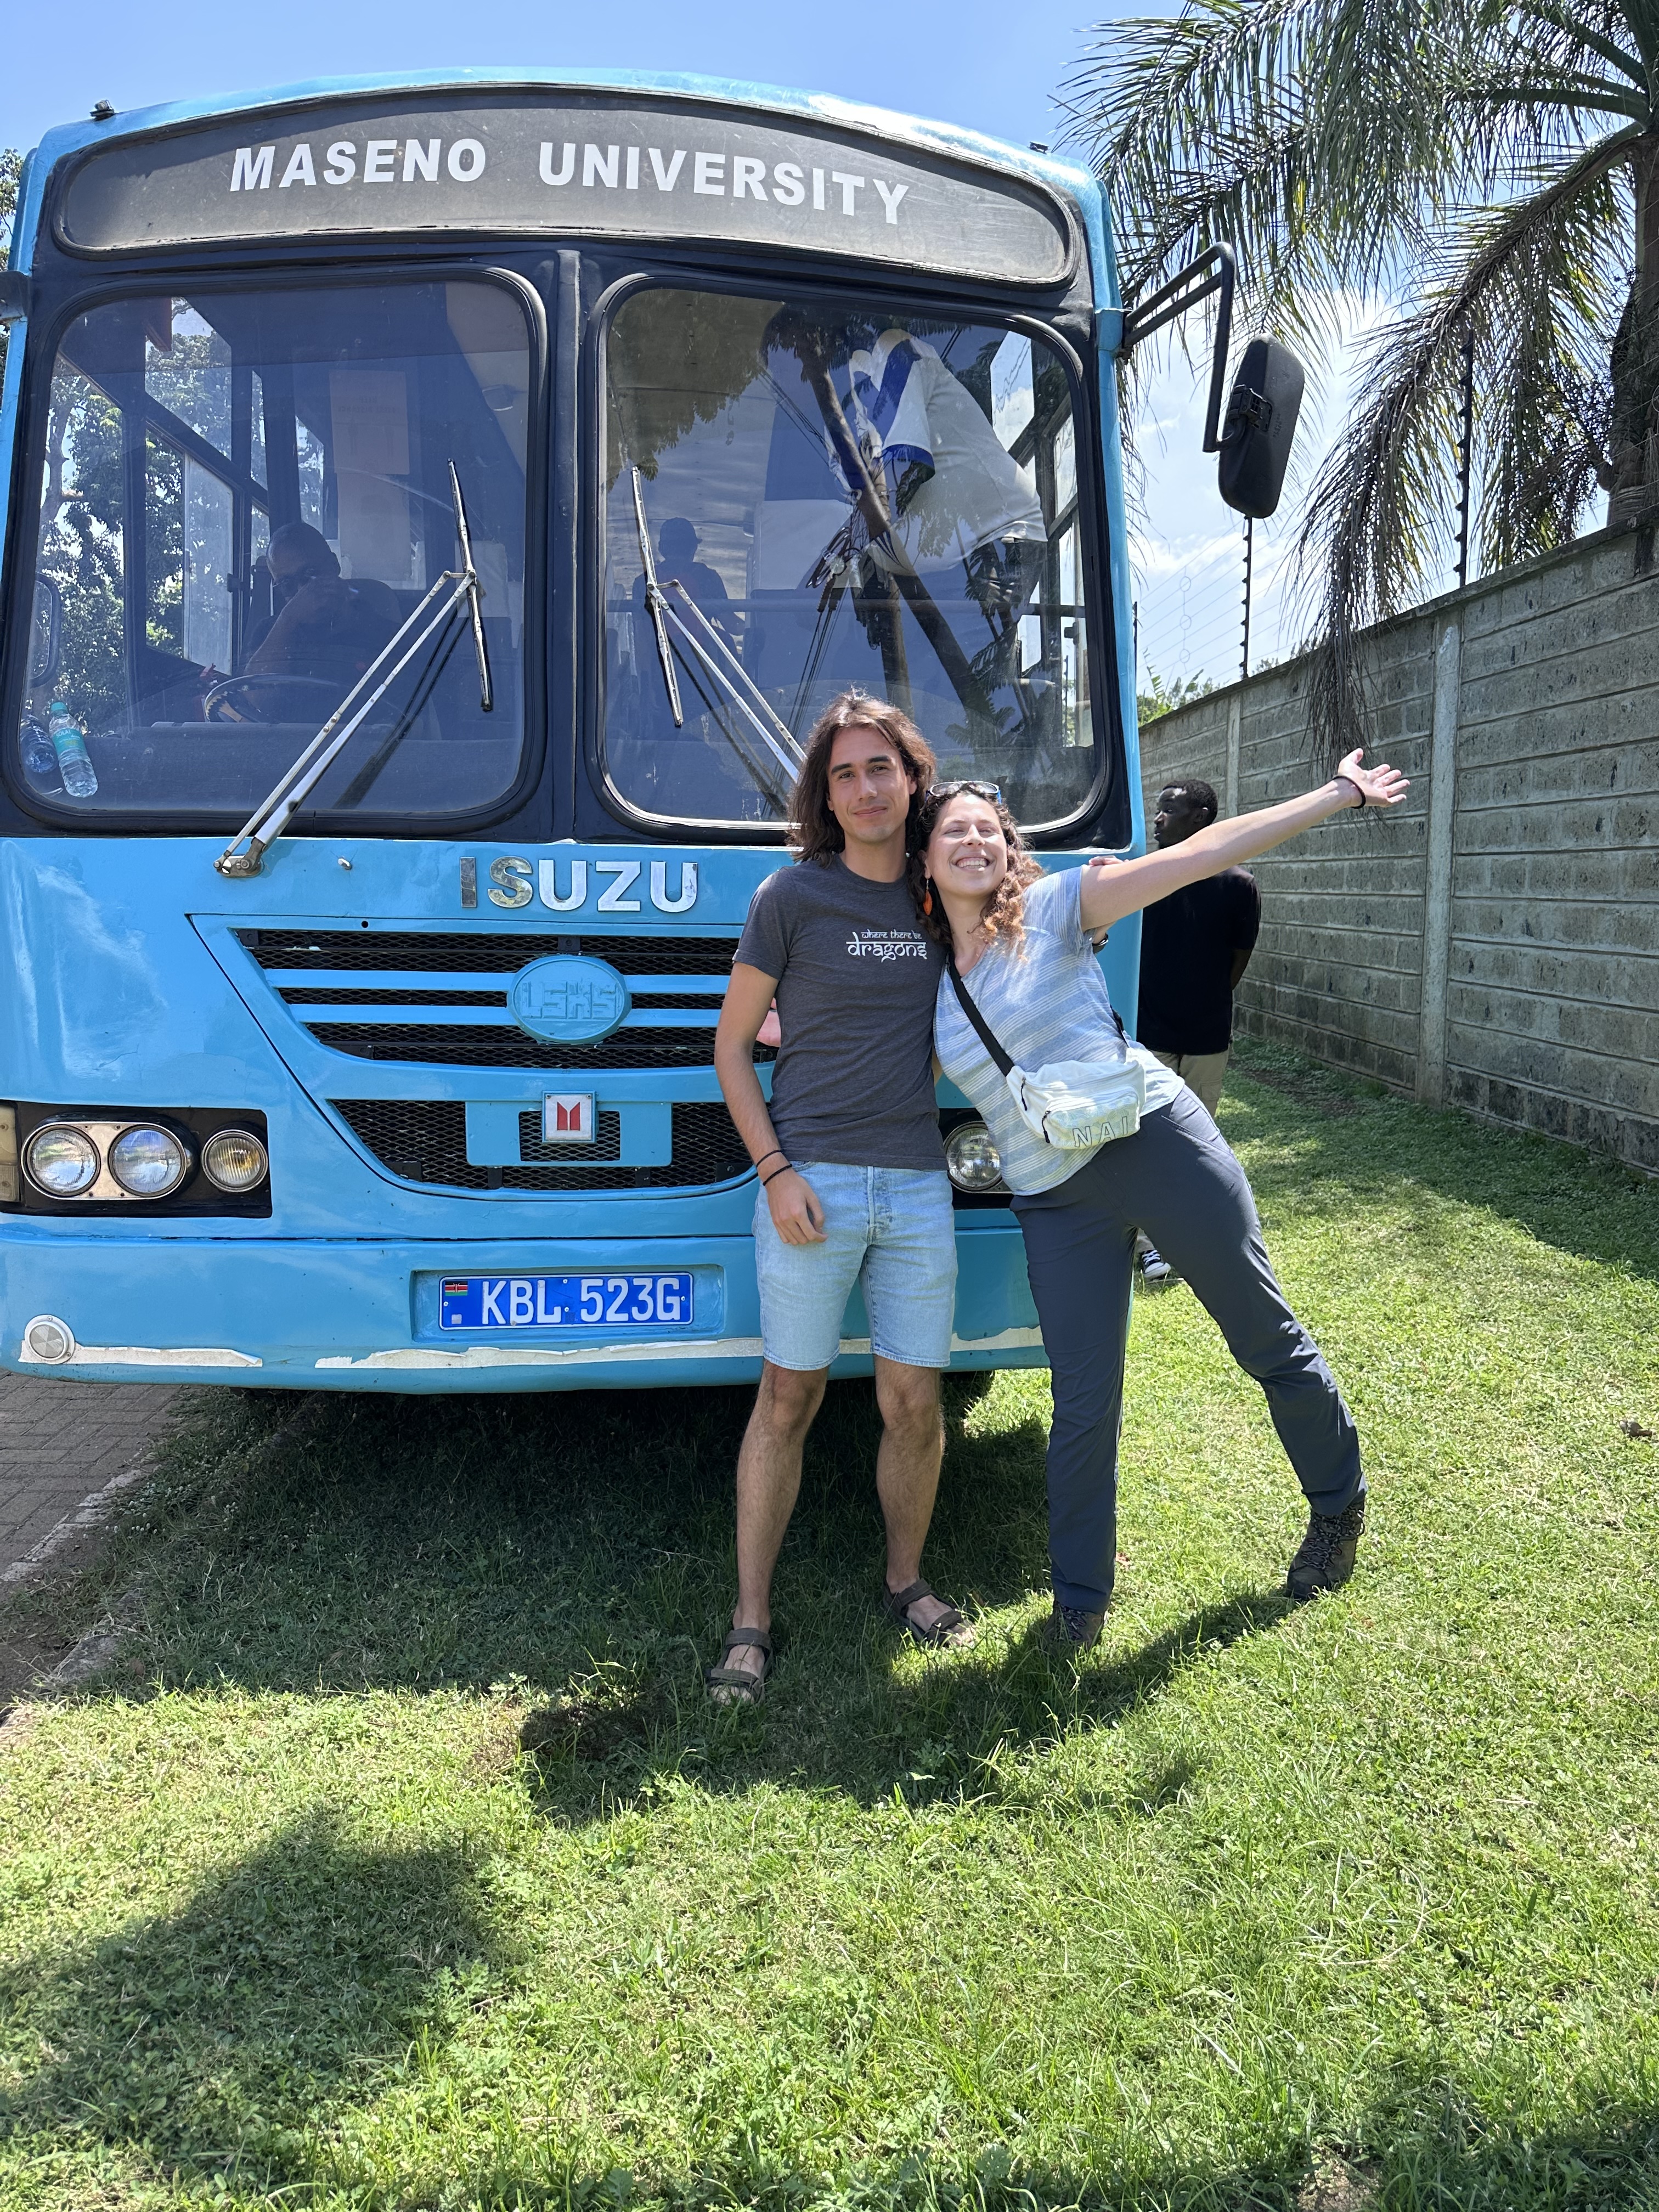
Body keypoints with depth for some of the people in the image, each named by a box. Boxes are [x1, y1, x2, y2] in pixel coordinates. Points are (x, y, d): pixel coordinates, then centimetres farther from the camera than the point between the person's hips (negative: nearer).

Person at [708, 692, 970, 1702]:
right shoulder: (793, 896, -2)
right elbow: (733, 1048, 0)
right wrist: (775, 1172, -9)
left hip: (919, 1186, 4)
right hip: (812, 1183, -3)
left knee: (915, 1403, 8)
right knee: (788, 1400, 2)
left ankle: (906, 1579, 30)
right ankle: (752, 1619, 14)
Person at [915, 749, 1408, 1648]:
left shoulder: (1053, 906, -2)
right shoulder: (926, 979, 8)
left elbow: (1200, 855, -5)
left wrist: (1338, 794, -7)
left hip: (1157, 1140, -2)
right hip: (1056, 1201, 2)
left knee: (1267, 1338, 10)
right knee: (1084, 1407, 3)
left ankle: (1339, 1506, 35)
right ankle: (1080, 1598, 23)